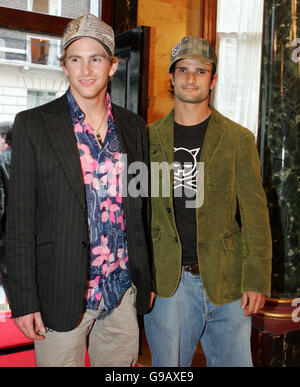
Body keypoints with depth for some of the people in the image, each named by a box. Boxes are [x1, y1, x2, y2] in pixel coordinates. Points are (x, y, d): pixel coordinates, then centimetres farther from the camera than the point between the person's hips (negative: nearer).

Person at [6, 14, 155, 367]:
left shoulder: (134, 127, 6)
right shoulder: (32, 125, -5)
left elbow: (142, 209, 11)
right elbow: (20, 218, -7)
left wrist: (148, 281, 12)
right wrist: (24, 300, -9)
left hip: (123, 293, 4)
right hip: (61, 297, -3)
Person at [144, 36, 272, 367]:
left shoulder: (238, 139, 2)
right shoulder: (149, 138, 6)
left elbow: (255, 213, 0)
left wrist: (256, 280, -6)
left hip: (227, 282, 0)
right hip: (167, 282, 1)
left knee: (234, 359, 9)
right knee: (167, 366, 9)